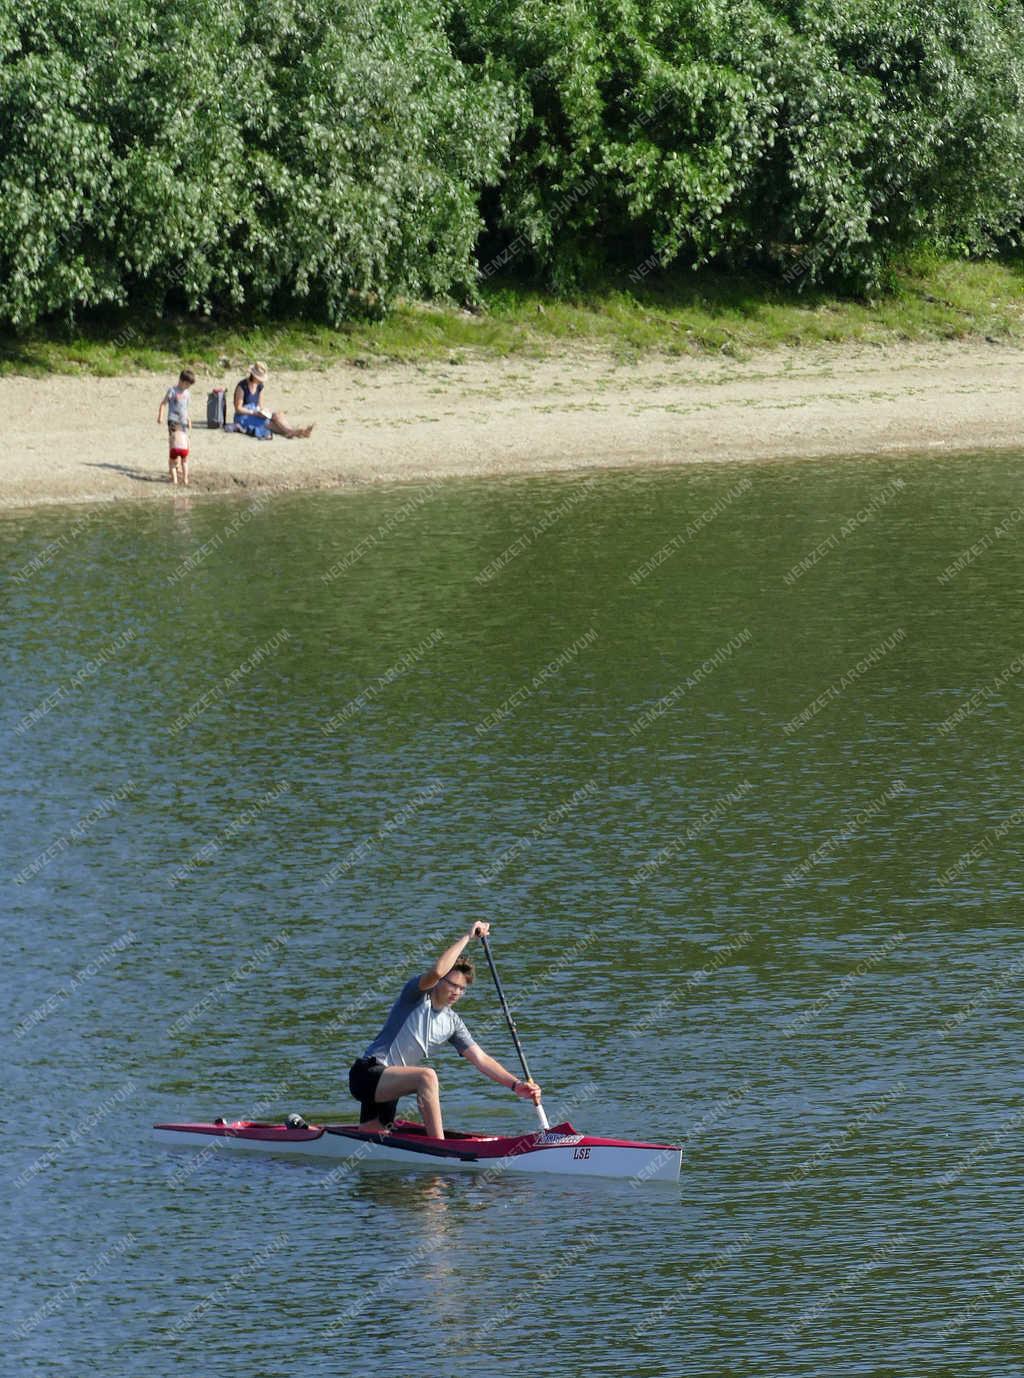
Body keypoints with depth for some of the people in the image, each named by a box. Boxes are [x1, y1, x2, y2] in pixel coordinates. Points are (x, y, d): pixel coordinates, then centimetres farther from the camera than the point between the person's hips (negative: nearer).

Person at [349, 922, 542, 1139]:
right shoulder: (416, 995, -9)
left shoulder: (452, 1023, 11)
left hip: (386, 1087, 9)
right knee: (427, 1076, -32)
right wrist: (467, 938, -22)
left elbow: (481, 1059, 8)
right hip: (367, 1073, -9)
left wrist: (517, 1085, -4)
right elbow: (436, 972, -30)